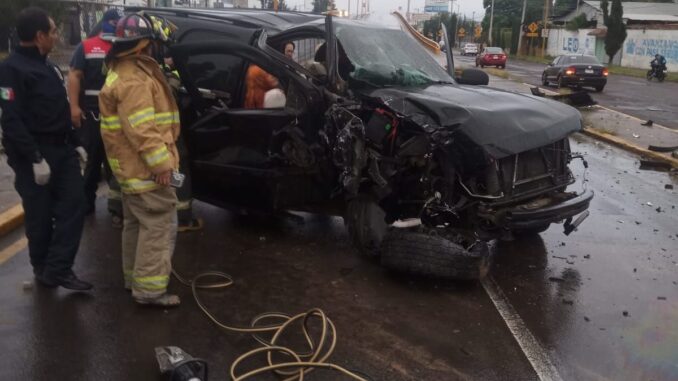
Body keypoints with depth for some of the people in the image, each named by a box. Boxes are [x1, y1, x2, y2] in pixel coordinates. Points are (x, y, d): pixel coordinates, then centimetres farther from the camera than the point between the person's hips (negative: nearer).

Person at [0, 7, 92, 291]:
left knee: (73, 206, 0)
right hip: (34, 154, -8)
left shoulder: (47, 66, 15)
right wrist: (35, 158, -24)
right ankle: (42, 269, 20)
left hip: (61, 149, 8)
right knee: (40, 216, 2)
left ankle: (58, 270, 3)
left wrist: (75, 143, 17)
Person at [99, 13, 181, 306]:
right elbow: (142, 129, -26)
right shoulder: (133, 79, -19)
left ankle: (135, 277, 30)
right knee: (159, 224, -8)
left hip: (133, 164, 11)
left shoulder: (128, 70, 18)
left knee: (137, 222, 19)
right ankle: (149, 289, -5)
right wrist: (161, 163, -25)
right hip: (143, 165, -11)